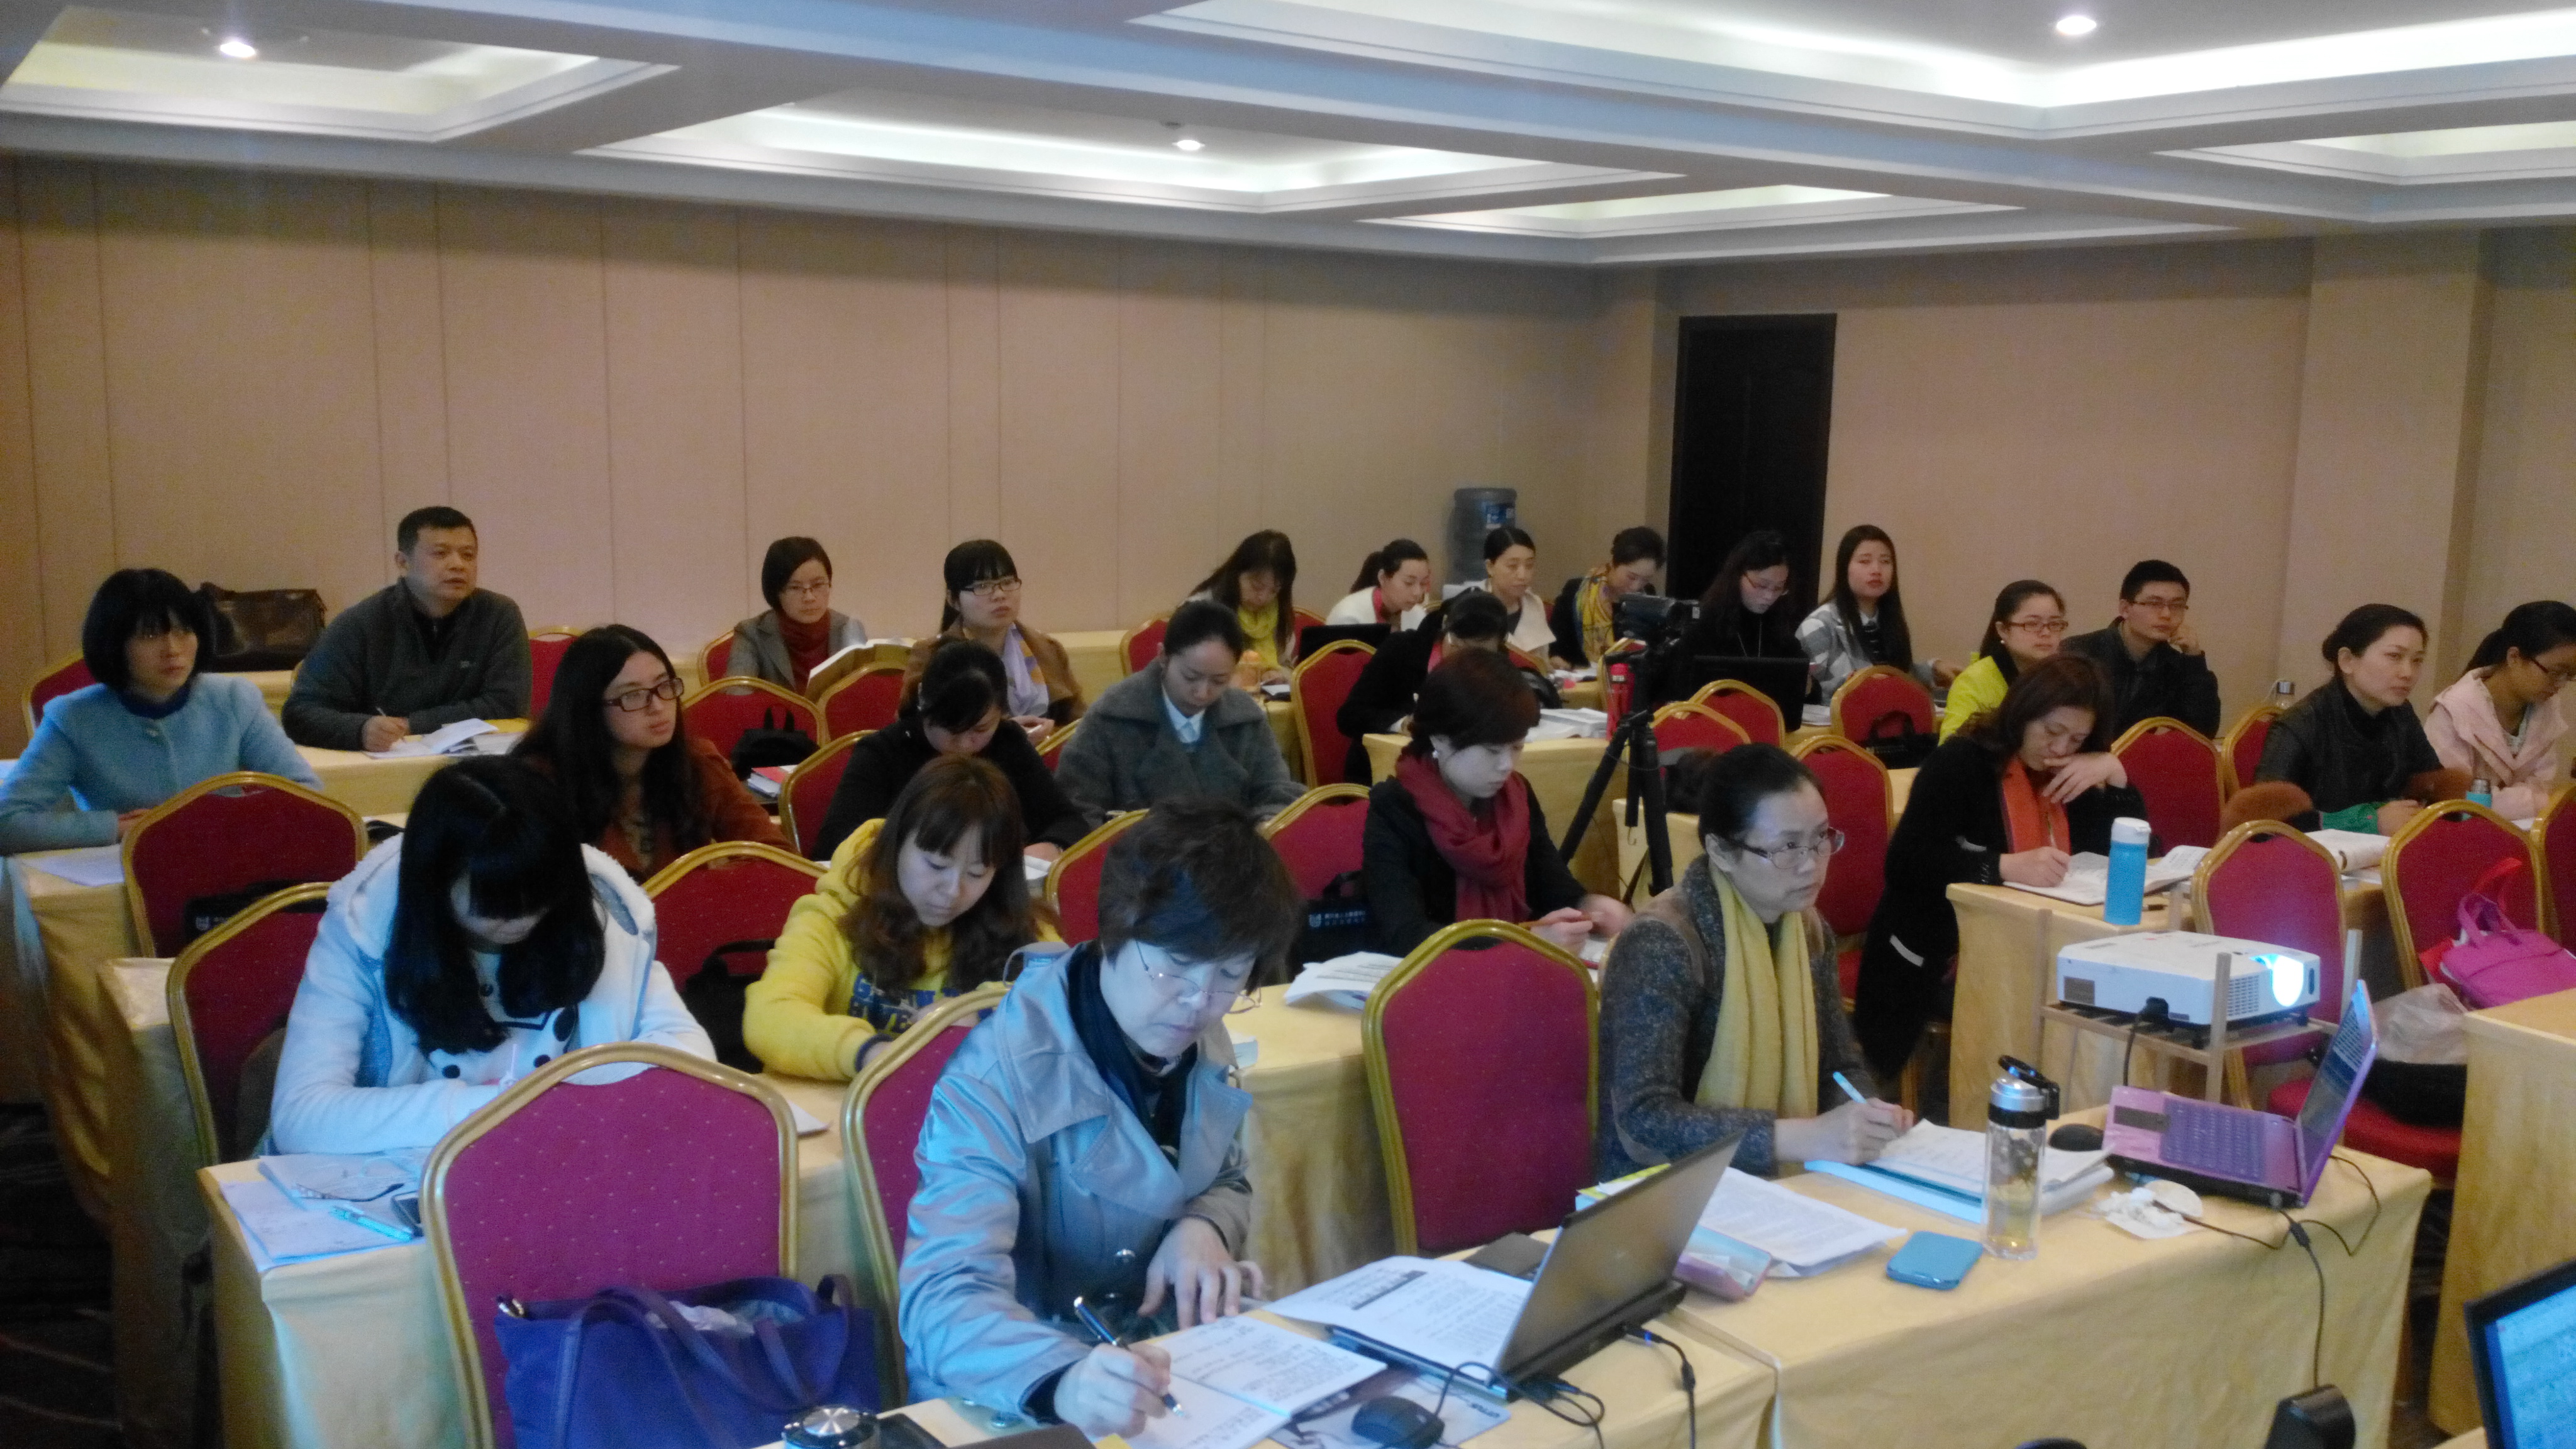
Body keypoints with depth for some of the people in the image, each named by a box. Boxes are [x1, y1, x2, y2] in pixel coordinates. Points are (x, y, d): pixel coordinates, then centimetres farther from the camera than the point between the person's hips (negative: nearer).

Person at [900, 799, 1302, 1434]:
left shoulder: (1202, 1043, -3)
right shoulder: (998, 1079, -22)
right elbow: (943, 1302, -31)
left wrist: (1204, 1227, -9)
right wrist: (1060, 1378, -49)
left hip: (1164, 1373, 4)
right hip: (1013, 1403, -4)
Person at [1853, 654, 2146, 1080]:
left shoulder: (2069, 777, 13)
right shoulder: (1963, 762, -8)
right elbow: (1906, 862, -20)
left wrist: (2114, 773, -2)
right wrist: (2006, 866, -31)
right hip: (1935, 961, -7)